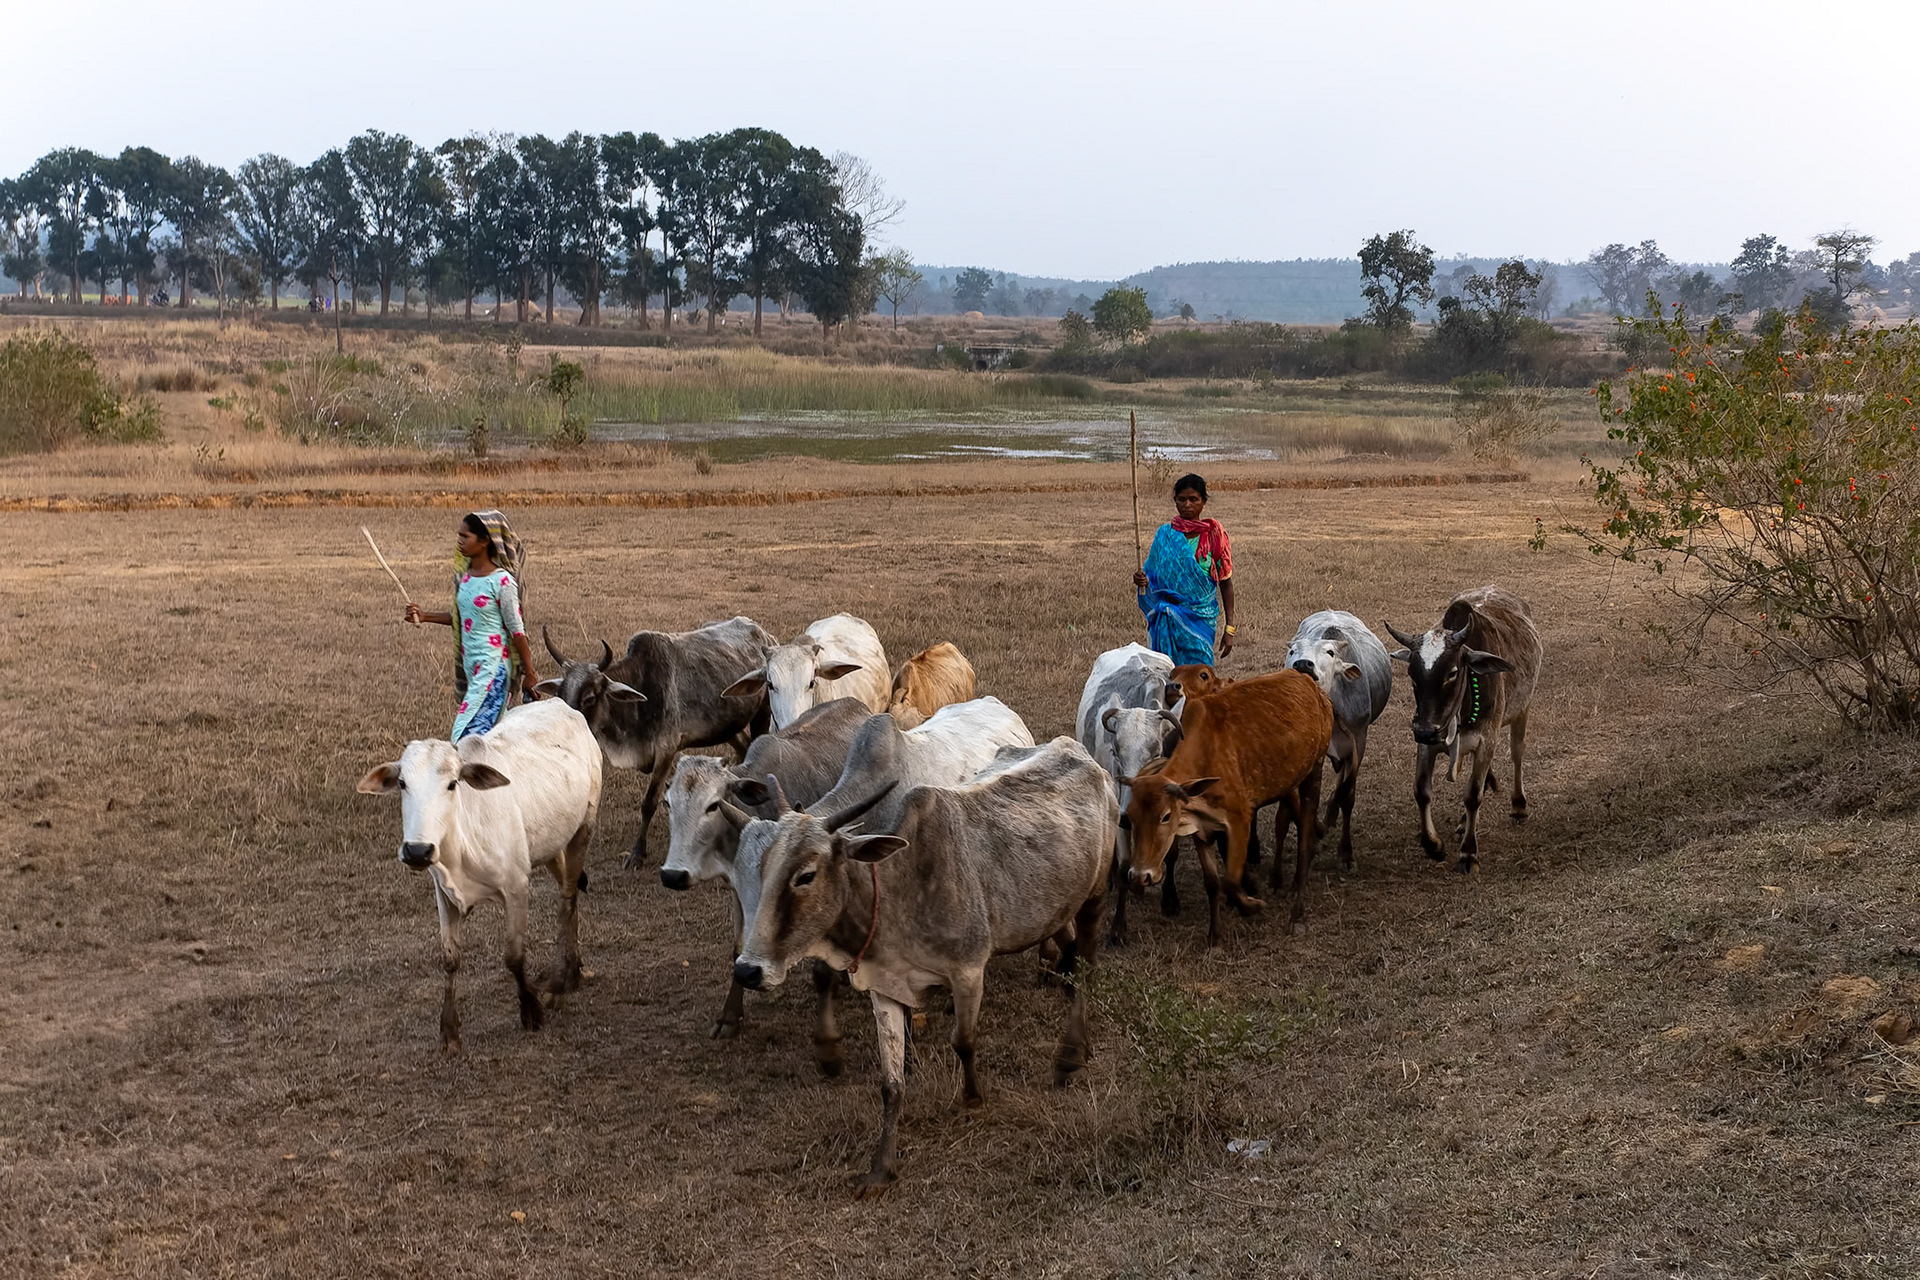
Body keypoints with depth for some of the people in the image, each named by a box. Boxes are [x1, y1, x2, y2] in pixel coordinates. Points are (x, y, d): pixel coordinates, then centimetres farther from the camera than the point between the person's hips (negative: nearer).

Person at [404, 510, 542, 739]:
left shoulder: (501, 581, -13)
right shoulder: (464, 576, 8)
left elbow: (517, 630, -10)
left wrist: (529, 674, -7)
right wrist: (425, 616, 13)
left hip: (493, 666, -8)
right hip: (470, 665, 8)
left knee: (468, 733, -14)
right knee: (488, 731, 10)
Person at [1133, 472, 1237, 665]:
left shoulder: (1214, 533, 2)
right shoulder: (1164, 534, 6)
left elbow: (1226, 582, 4)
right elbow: (1153, 575, 9)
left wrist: (1229, 627, -1)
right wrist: (1141, 580, -16)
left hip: (1201, 618, -1)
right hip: (1168, 618, 1)